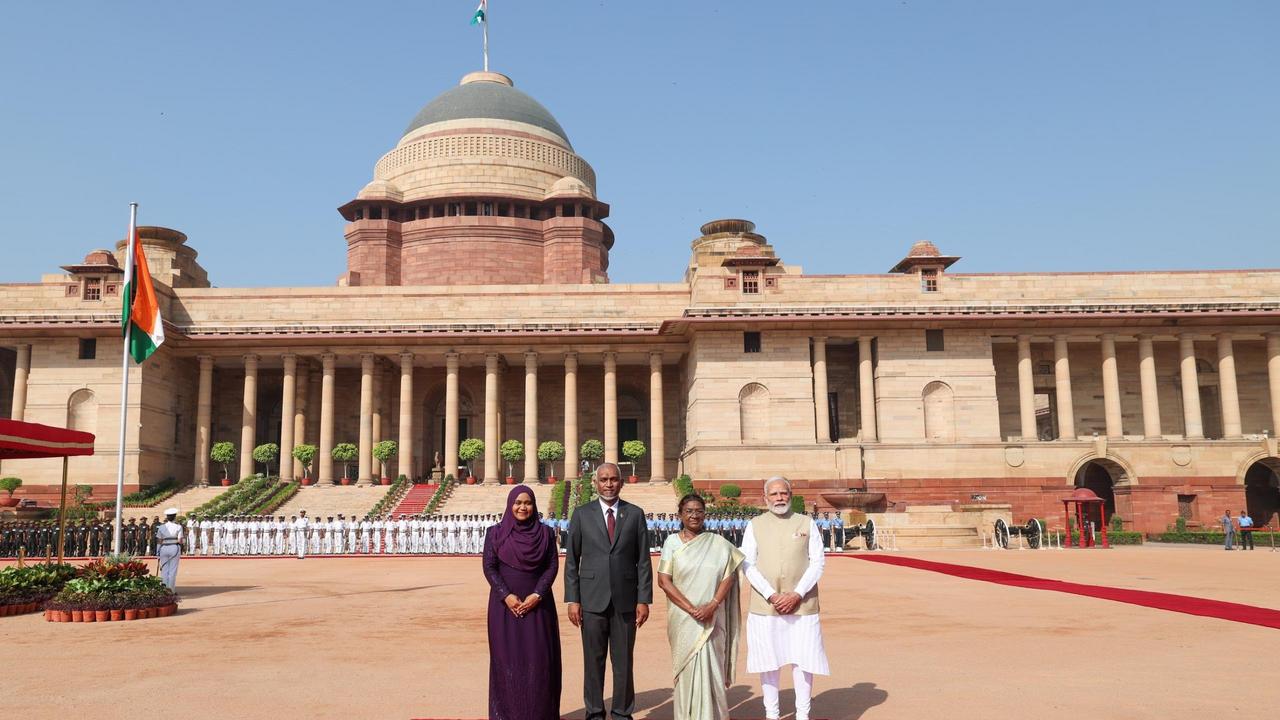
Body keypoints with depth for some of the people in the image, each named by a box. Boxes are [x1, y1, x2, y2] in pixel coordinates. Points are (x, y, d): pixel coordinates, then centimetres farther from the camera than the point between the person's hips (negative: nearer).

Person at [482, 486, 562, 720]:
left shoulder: (545, 532, 3)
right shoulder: (495, 533, 1)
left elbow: (552, 566, -1)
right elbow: (489, 567, -3)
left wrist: (536, 595, -14)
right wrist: (507, 596, -15)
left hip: (537, 603, 1)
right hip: (505, 603, 0)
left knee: (539, 658, 1)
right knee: (507, 658, 3)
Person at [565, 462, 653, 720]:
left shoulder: (635, 514, 4)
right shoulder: (582, 514, 3)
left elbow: (643, 561, 3)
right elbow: (571, 560, 4)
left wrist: (644, 599, -2)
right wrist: (572, 600, -2)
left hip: (625, 599, 0)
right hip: (592, 599, 0)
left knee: (624, 661, 6)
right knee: (593, 660, 6)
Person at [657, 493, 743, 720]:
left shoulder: (718, 544, 4)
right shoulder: (672, 542, 1)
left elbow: (728, 576, 1)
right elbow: (663, 580, -4)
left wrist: (712, 606, -14)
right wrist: (691, 609, -12)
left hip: (711, 618, 1)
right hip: (683, 617, 0)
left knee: (710, 667, -1)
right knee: (687, 668, 3)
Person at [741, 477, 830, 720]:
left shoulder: (807, 523, 6)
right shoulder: (755, 525, 6)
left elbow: (818, 562, 1)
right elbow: (748, 565, 0)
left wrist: (797, 594, -10)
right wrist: (771, 596, -11)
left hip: (802, 605, 0)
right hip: (764, 605, 0)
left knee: (803, 659, 1)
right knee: (768, 660, 5)